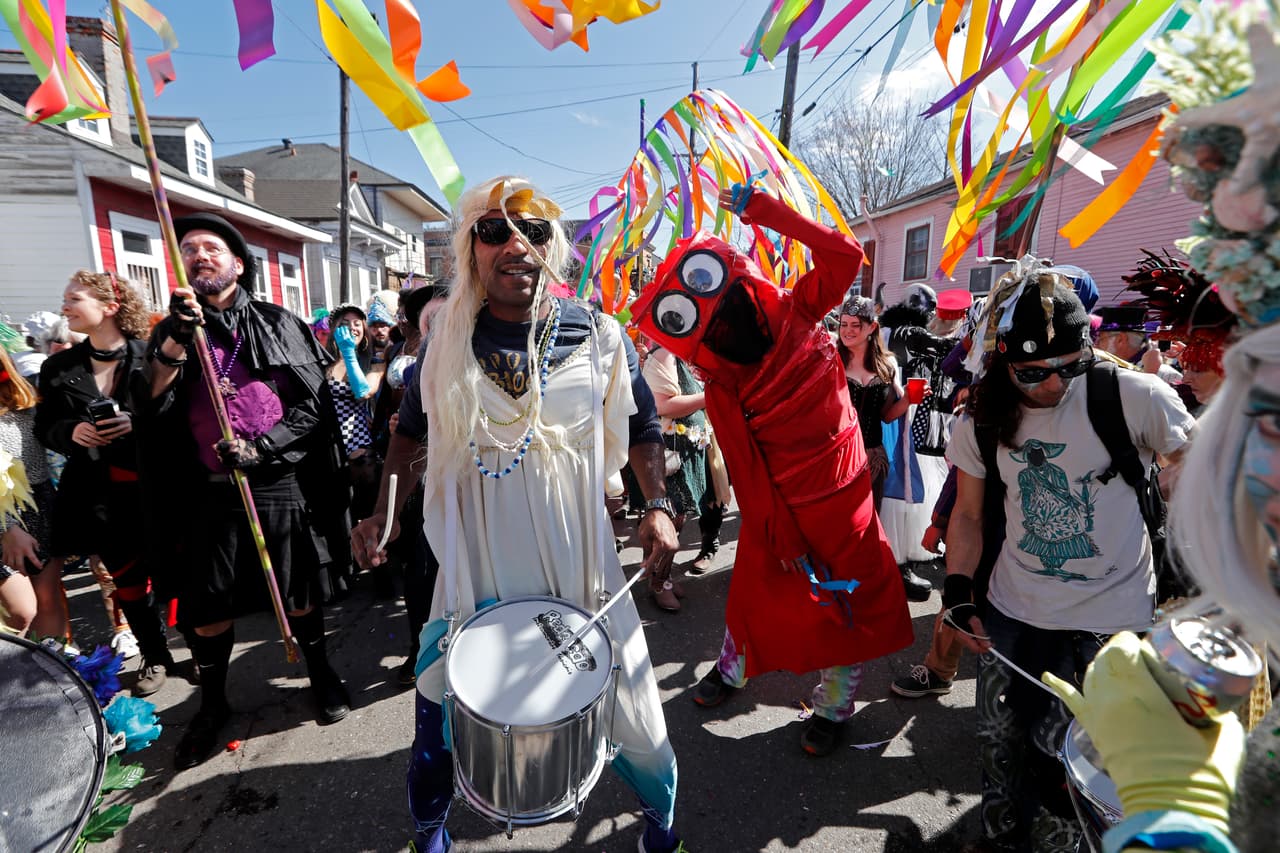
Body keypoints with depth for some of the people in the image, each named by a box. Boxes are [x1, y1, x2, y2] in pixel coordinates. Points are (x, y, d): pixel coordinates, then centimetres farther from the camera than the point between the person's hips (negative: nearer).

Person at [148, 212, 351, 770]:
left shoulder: (279, 325, 4)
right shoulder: (172, 332, 10)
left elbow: (314, 404, -1)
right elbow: (155, 408, -4)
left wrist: (262, 447, -14)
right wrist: (176, 341, -16)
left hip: (281, 482, -2)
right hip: (210, 490, 2)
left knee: (299, 594, 10)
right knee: (205, 605, 10)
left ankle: (321, 675, 33)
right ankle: (212, 705, 33)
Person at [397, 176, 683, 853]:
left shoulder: (597, 336, -4)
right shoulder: (445, 341, -1)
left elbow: (640, 428, 7)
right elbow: (413, 435, 13)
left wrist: (657, 505, -5)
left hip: (580, 558, 0)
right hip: (474, 561, 1)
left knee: (625, 696, 8)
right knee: (440, 701, 14)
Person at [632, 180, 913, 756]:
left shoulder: (795, 312, -7)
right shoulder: (723, 393, -13)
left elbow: (843, 253, -15)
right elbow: (749, 477, -14)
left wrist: (762, 208, -17)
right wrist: (785, 542, -15)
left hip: (840, 498, 1)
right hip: (781, 507, -1)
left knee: (849, 601, 10)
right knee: (758, 591, 16)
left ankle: (833, 706, 34)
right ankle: (734, 667, 46)